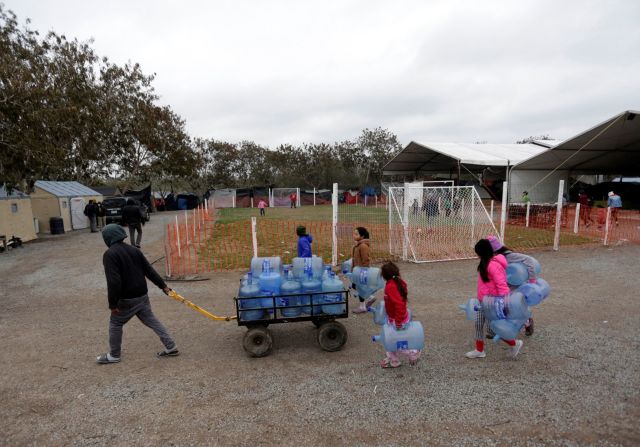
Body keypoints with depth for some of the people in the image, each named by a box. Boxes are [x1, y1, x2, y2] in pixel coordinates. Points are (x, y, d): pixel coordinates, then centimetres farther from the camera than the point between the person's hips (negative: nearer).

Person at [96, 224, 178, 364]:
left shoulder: (110, 254, -15)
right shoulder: (134, 250, 7)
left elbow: (113, 281, -23)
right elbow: (149, 270, 9)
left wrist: (113, 304, -18)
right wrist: (163, 286, 13)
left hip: (126, 299, -6)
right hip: (142, 295, 7)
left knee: (115, 323, 15)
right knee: (151, 320, 14)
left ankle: (113, 355, 28)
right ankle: (171, 347, 14)